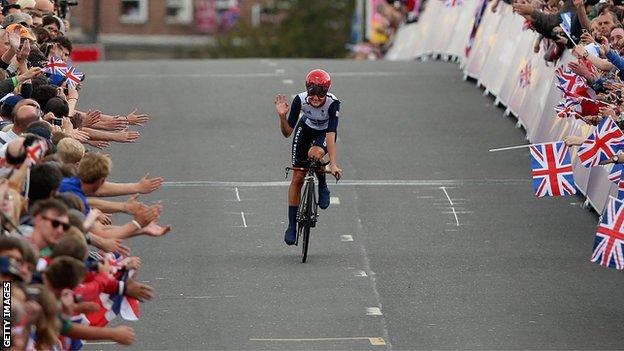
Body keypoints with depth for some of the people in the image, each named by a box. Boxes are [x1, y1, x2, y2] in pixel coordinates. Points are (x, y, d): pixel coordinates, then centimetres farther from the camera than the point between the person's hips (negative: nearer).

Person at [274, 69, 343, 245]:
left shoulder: (333, 103, -35)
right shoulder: (300, 100, -30)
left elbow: (331, 134, -41)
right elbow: (287, 133, -23)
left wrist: (333, 164, -48)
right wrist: (282, 117, -43)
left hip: (324, 133, -2)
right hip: (306, 130, 2)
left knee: (314, 154, -35)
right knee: (298, 177, -2)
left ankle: (323, 187, -5)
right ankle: (292, 225, 9)